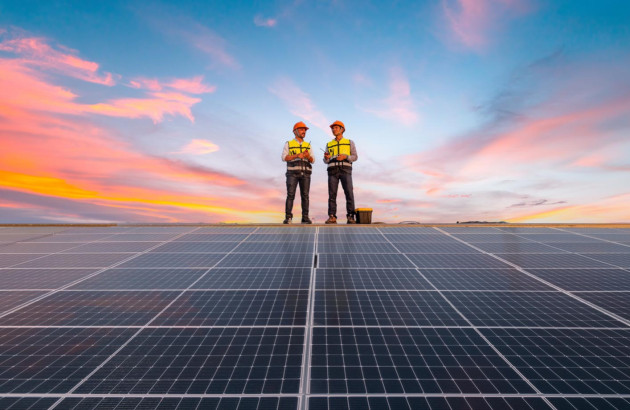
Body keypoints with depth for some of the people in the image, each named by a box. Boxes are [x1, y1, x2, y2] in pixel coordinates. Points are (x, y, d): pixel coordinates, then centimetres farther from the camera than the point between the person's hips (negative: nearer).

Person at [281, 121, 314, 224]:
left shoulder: (308, 146, 16)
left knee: (305, 195, -5)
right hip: (292, 173, -2)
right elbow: (284, 158, -5)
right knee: (290, 195, -10)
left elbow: (312, 161, 8)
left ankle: (305, 218, -3)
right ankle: (288, 218, -7)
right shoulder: (288, 144, 8)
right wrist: (297, 155, -19)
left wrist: (308, 155, -15)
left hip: (305, 173, 2)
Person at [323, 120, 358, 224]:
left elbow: (355, 157, 7)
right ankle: (332, 217, -6)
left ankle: (350, 217, -11)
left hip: (345, 170, -2)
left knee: (349, 193, -14)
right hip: (333, 171, 2)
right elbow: (326, 161, 15)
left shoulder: (350, 142, 14)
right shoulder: (329, 144, 20)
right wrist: (326, 157, -9)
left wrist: (345, 156, -13)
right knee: (332, 194, -8)